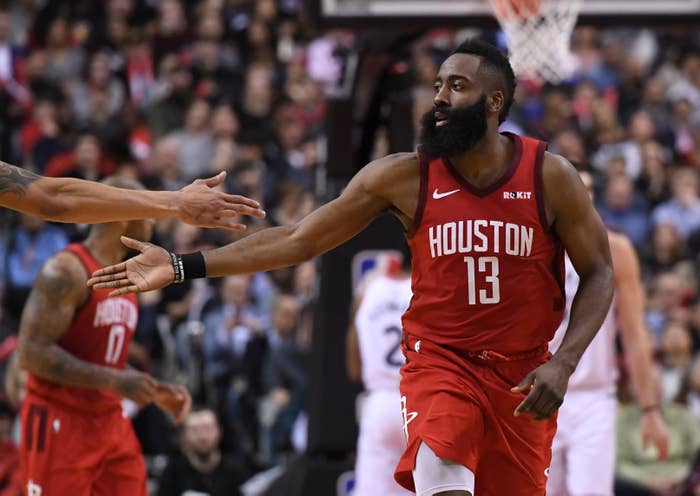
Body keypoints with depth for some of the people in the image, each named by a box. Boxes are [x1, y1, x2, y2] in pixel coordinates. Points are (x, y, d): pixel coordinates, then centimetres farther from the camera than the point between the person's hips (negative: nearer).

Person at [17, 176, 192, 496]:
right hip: (60, 422, -9)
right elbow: (33, 353, -22)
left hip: (109, 420, 9)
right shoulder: (66, 271, -14)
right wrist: (113, 381, -25)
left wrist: (157, 393, 12)